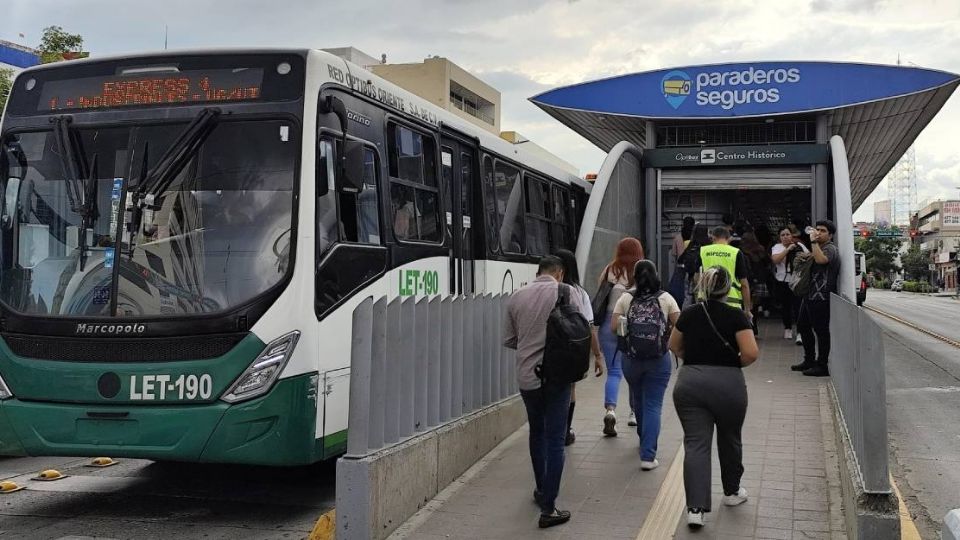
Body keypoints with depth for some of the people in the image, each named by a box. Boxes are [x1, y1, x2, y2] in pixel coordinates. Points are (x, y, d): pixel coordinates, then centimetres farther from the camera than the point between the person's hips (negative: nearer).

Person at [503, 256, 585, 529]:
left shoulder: (516, 297, 3)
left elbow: (508, 340, 8)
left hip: (527, 375, 4)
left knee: (537, 432, 22)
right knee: (555, 440, 1)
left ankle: (542, 490, 36)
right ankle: (548, 508, 0)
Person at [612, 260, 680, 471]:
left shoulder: (625, 299, -2)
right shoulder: (666, 298, -3)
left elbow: (614, 327, -6)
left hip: (631, 358, 2)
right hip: (659, 359, -2)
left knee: (638, 400, 23)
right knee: (653, 405, 1)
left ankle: (645, 440, 44)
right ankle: (647, 456, -7)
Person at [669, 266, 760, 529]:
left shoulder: (689, 314, 5)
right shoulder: (736, 316, -5)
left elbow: (674, 346, 17)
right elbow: (751, 353, -13)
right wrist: (736, 364, 6)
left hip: (690, 382, 2)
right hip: (727, 384, -1)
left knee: (695, 444, 0)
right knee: (730, 439, 20)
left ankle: (695, 507, -11)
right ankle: (732, 491, 39)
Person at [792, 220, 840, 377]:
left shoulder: (830, 248, -11)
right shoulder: (819, 247, 21)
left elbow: (821, 259, -32)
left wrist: (814, 242, -23)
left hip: (820, 297, -11)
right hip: (809, 295, 11)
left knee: (821, 330, -5)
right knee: (803, 326, 17)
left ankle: (822, 366, 0)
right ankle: (809, 360, 28)